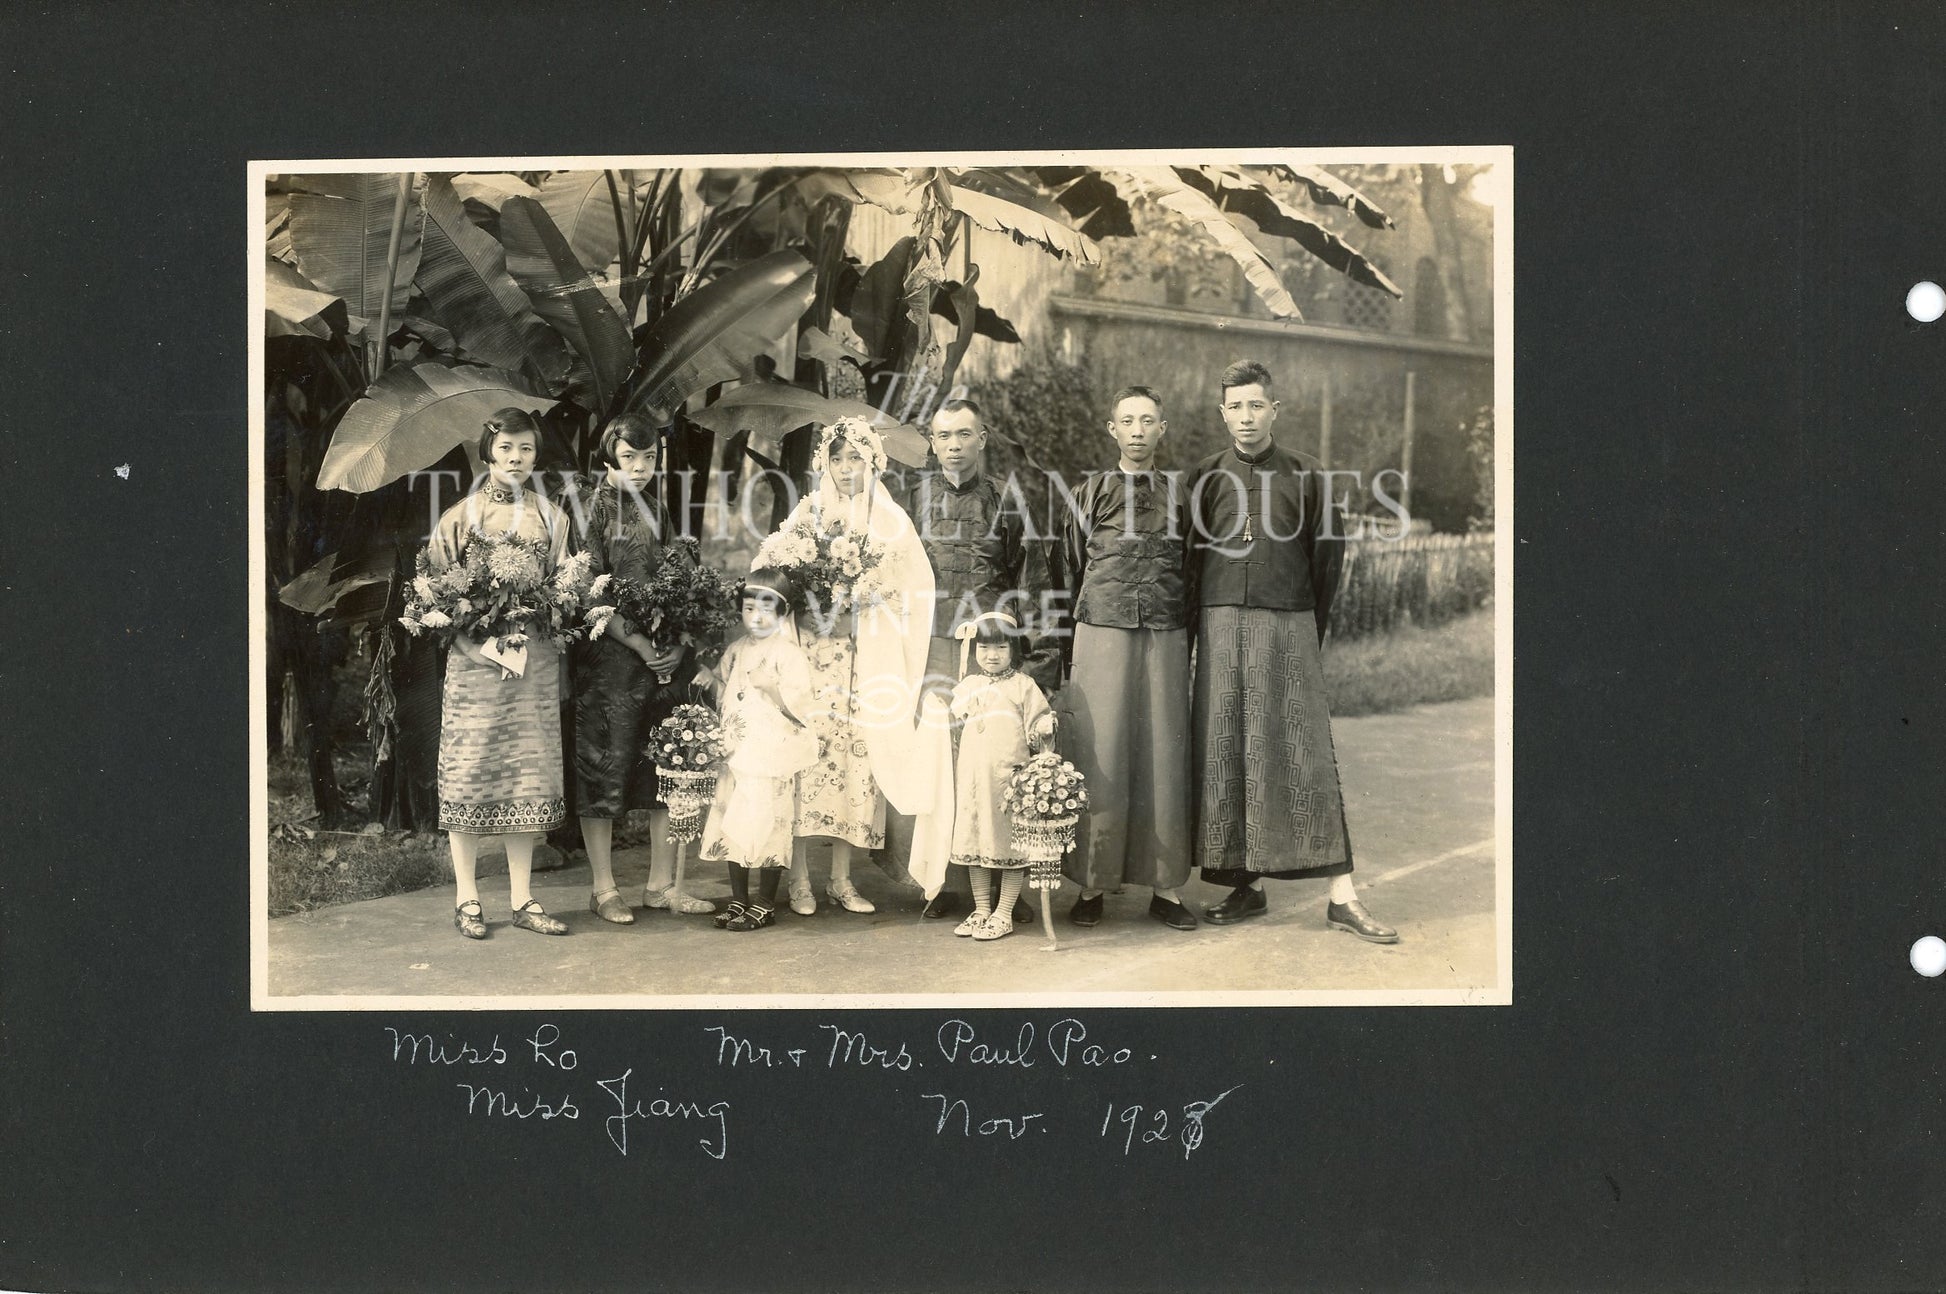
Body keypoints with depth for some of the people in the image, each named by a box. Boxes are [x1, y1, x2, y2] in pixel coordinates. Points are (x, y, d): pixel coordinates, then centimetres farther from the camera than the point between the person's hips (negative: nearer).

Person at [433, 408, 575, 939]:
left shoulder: (551, 518, 11)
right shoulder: (460, 517, 3)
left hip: (535, 662, 3)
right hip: (474, 658, -3)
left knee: (527, 773, 4)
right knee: (469, 771, -2)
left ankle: (522, 897, 10)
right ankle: (467, 898, 5)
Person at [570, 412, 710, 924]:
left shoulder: (661, 510, 13)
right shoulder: (593, 511, -3)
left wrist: (678, 646, -2)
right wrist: (638, 643, -16)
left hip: (665, 656, 6)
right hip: (609, 656, -6)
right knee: (604, 765, -3)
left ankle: (662, 883, 13)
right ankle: (603, 888, 4)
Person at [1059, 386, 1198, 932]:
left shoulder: (1180, 495, 9)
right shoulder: (1091, 493, 7)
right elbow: (1071, 569, 13)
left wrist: (1188, 637, 11)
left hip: (1166, 637, 1)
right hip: (1102, 636, -1)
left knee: (1163, 759, 1)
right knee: (1100, 761, -3)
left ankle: (1165, 887, 6)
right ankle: (1091, 886, 3)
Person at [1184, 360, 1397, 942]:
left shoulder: (1302, 475, 5)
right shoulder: (1208, 477, 8)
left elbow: (1328, 551, 9)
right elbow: (1189, 557, 11)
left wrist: (1311, 627, 9)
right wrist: (1192, 628, 8)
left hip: (1288, 627, -2)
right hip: (1222, 628, 2)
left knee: (1306, 756, -5)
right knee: (1226, 757, 1)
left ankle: (1342, 895, -7)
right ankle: (1246, 885, 9)